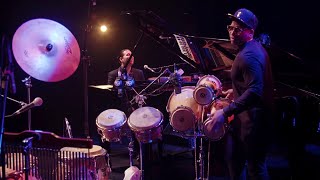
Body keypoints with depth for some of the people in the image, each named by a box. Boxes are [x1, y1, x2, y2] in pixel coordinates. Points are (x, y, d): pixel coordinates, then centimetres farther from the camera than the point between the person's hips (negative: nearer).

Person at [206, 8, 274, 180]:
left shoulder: (248, 56, -24)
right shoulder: (253, 47, 9)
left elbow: (255, 91, -34)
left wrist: (225, 112, -36)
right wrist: (236, 90, 27)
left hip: (252, 118, -10)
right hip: (250, 114, 10)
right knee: (232, 156, 21)